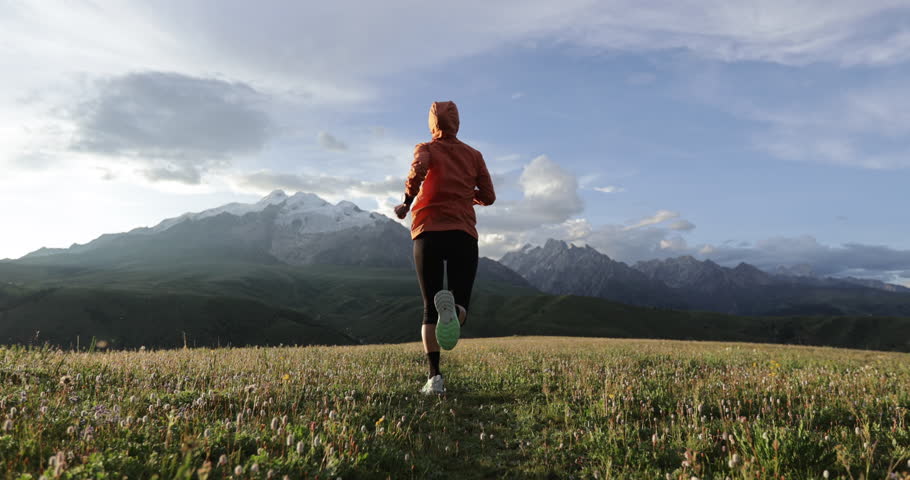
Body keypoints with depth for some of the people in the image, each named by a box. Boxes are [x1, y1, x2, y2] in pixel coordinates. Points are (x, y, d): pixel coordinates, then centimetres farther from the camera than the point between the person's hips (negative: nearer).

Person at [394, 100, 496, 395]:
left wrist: (407, 203, -2)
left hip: (427, 232, -1)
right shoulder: (473, 155, 17)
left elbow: (418, 170, -14)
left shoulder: (426, 149, 10)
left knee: (429, 309, 7)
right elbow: (488, 197, 13)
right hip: (463, 234, 1)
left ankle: (435, 377, -5)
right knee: (461, 306, 6)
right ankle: (453, 305, -32)